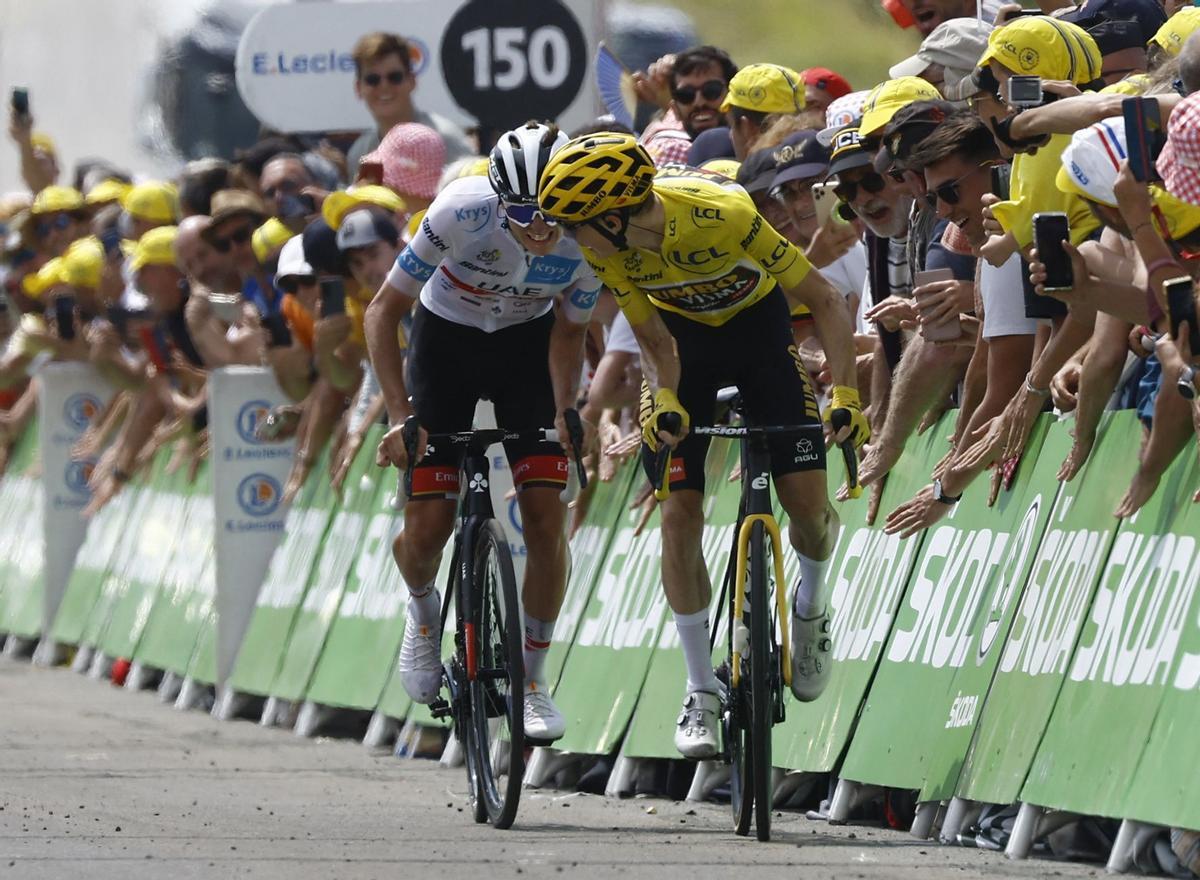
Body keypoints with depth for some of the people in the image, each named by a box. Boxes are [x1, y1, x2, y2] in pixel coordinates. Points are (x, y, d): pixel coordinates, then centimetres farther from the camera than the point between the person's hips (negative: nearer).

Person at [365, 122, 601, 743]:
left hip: (527, 344, 1)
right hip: (447, 341, -1)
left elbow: (568, 331, -6)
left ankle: (532, 682, 6)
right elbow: (383, 312, -23)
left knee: (545, 518, -11)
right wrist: (401, 417, -30)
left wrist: (565, 414, -20)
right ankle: (423, 608, 29)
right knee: (426, 531, -7)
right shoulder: (461, 212, -34)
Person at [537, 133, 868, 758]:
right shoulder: (607, 247, -25)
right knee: (680, 510, -9)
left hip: (759, 325, -2)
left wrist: (845, 393, -36)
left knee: (806, 500, -12)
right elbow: (654, 341, -13)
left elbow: (825, 301, -27)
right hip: (686, 336, 3)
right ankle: (701, 694, 1)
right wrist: (665, 400, -32)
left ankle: (811, 602, 23)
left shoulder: (721, 215, -37)